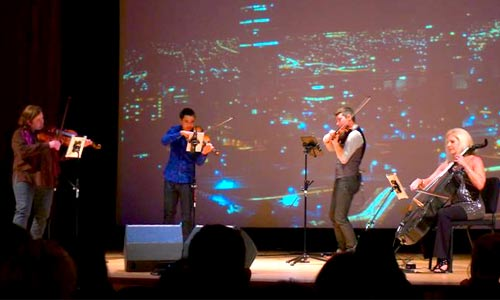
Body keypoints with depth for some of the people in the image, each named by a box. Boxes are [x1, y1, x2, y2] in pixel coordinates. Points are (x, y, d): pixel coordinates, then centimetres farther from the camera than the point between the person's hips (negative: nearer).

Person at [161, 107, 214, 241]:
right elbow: (164, 141, -23)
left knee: (187, 216, -3)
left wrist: (204, 153, -32)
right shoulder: (175, 130, -1)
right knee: (169, 213, 12)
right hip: (171, 178, 1)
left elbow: (198, 162, -11)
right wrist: (181, 133, -35)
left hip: (187, 179, -1)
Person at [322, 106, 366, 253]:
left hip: (348, 180, -10)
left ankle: (353, 249, -3)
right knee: (333, 216, 13)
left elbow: (343, 158, -19)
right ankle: (342, 248, 21)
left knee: (340, 218, -10)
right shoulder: (346, 134, 13)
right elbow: (331, 149, 21)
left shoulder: (355, 135, -15)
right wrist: (328, 140, 2)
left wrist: (335, 140, -18)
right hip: (340, 179, 10)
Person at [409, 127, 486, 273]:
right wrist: (420, 182, -10)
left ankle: (443, 260, -29)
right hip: (454, 205, 6)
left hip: (472, 206, -6)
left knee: (443, 214, -32)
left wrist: (465, 165, -19)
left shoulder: (474, 160, -2)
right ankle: (430, 254, -15)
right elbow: (429, 182, 12)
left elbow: (480, 184, -19)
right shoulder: (447, 164, 15)